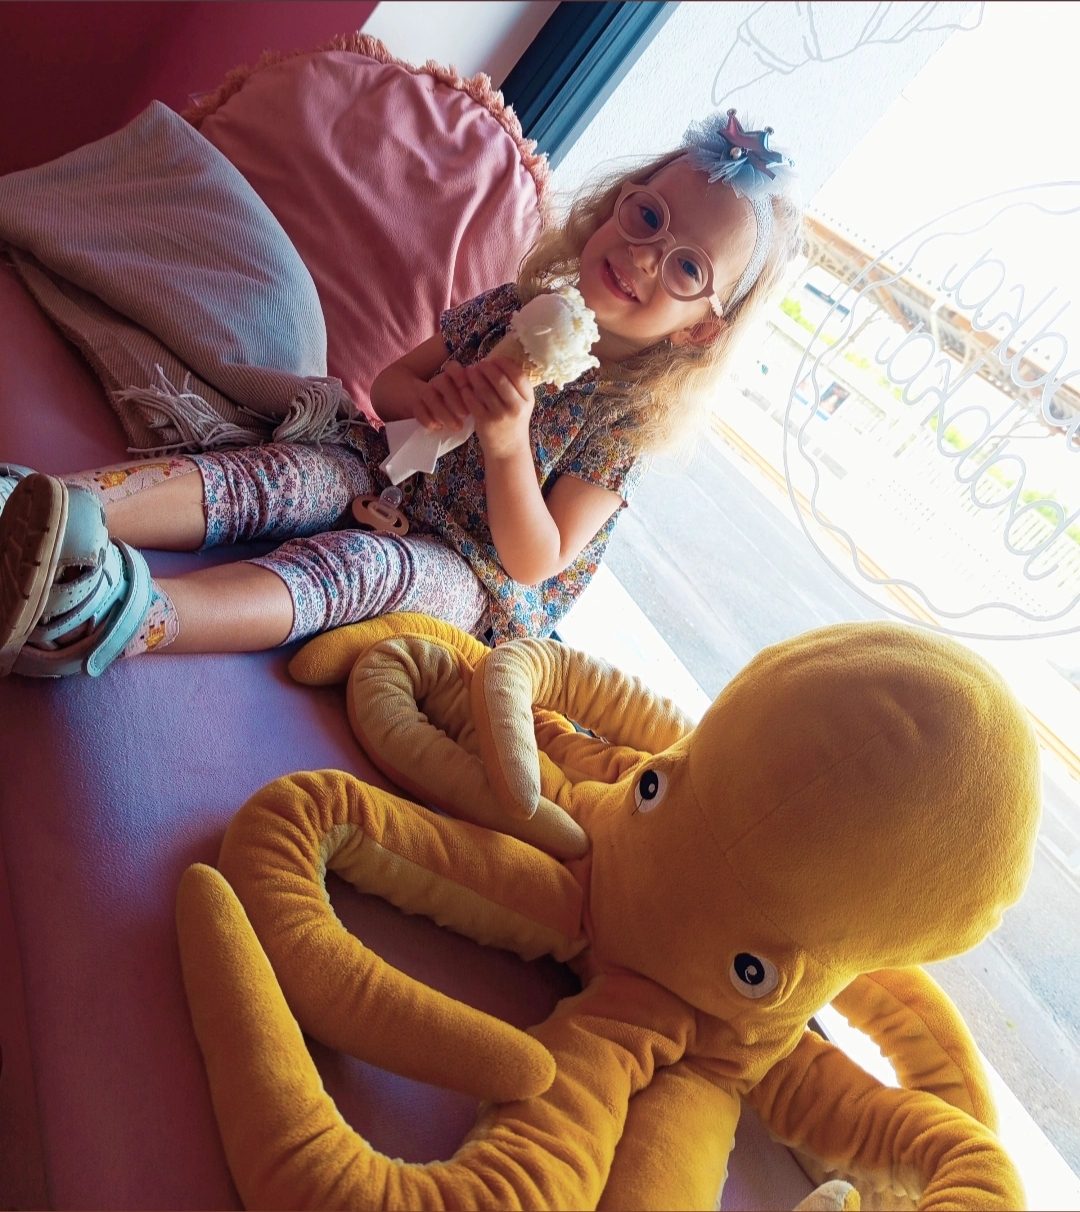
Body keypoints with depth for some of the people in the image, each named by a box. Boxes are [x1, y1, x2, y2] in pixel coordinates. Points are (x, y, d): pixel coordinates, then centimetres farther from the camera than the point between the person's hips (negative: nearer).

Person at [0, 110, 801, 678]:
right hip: (395, 480, 5)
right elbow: (387, 386, 7)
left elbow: (534, 564, -18)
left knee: (363, 563, -35)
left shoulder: (629, 420, -12)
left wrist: (507, 445, -33)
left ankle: (126, 614, -58)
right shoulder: (516, 309, -1)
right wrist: (433, 397, -18)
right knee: (279, 475, -24)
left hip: (477, 580, -4)